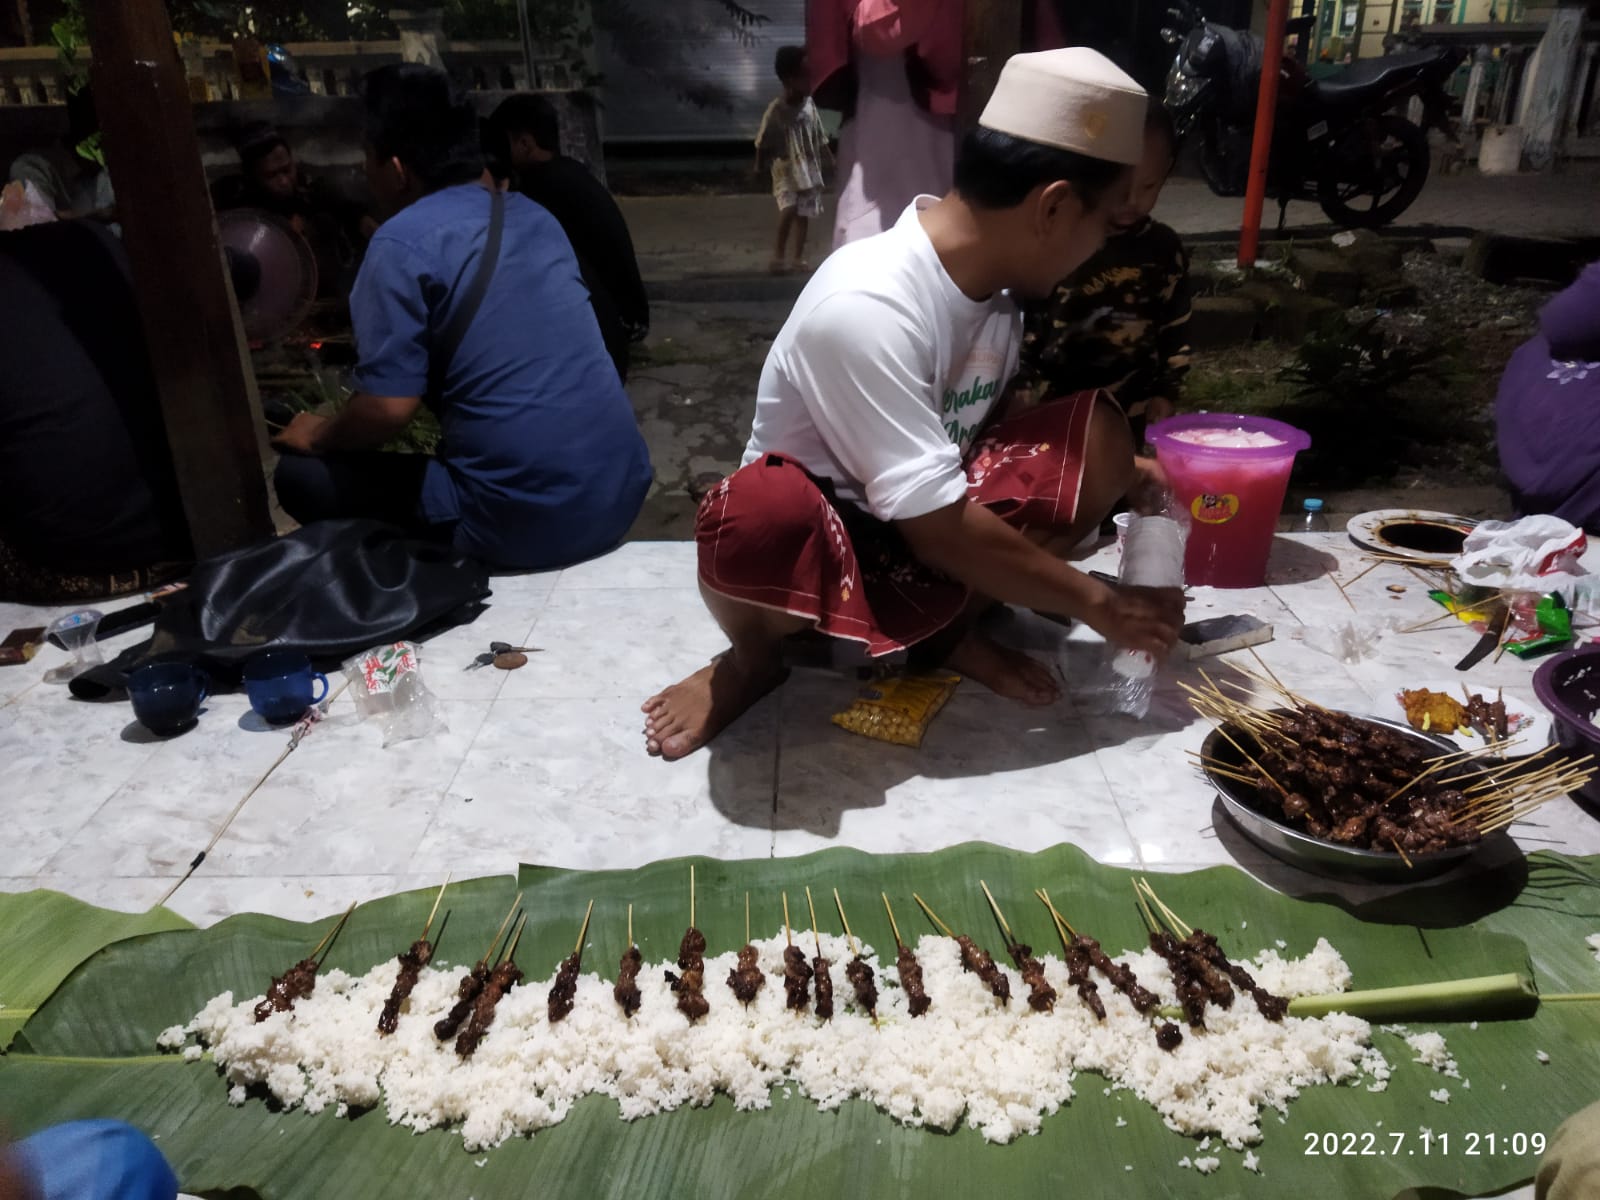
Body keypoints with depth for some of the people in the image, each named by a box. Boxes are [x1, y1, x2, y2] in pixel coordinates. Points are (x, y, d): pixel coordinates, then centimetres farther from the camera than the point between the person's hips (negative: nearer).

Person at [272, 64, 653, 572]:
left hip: (528, 524, -8)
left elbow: (389, 407, -14)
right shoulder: (532, 215, 12)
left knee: (303, 476, 8)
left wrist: (319, 435, 7)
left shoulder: (402, 244, -10)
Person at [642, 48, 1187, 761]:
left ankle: (940, 625, 0)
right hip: (819, 526, -6)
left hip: (926, 519, 7)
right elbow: (940, 530, -31)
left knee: (1098, 439, -13)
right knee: (761, 518, -41)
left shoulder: (989, 270, -7)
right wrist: (1095, 603, -21)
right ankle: (756, 652, -6)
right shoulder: (865, 306, -32)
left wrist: (1118, 471, 0)